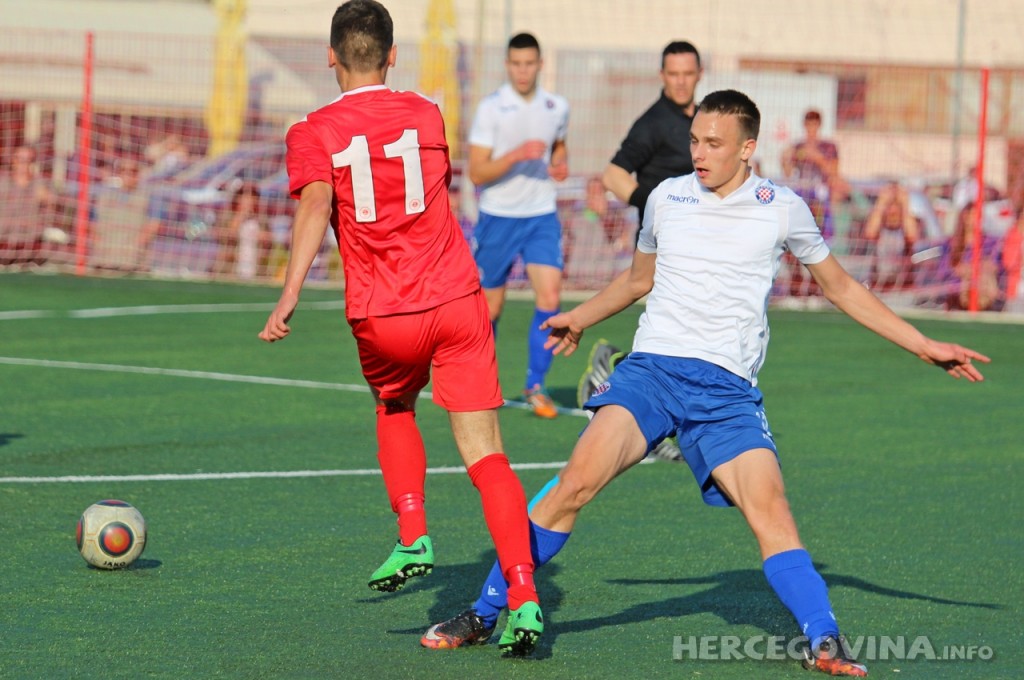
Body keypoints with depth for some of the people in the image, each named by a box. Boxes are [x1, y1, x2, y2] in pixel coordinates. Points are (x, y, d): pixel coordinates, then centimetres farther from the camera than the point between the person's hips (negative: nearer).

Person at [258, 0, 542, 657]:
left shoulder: (313, 133, 1)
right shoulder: (426, 113, 10)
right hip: (458, 300, 1)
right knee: (486, 453, -4)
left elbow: (316, 206, -17)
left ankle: (413, 539, 15)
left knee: (395, 410, 31)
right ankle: (523, 597, -18)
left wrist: (290, 295, -25)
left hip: (384, 319, -1)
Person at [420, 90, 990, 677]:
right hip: (651, 368, 1)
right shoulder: (666, 198, 11)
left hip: (727, 390, -1)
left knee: (770, 509, -20)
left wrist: (923, 346, 18)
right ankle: (484, 615, -10)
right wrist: (581, 318, 34)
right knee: (577, 482, -17)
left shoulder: (783, 209, 6)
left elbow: (842, 287, 19)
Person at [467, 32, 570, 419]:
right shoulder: (491, 109, -9)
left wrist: (561, 164, 3)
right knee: (490, 308, 6)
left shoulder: (557, 108, 3)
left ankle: (535, 385, -2)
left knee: (550, 297, -14)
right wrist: (517, 155, -26)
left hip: (541, 217, 3)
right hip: (498, 218, -2)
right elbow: (477, 172, -13)